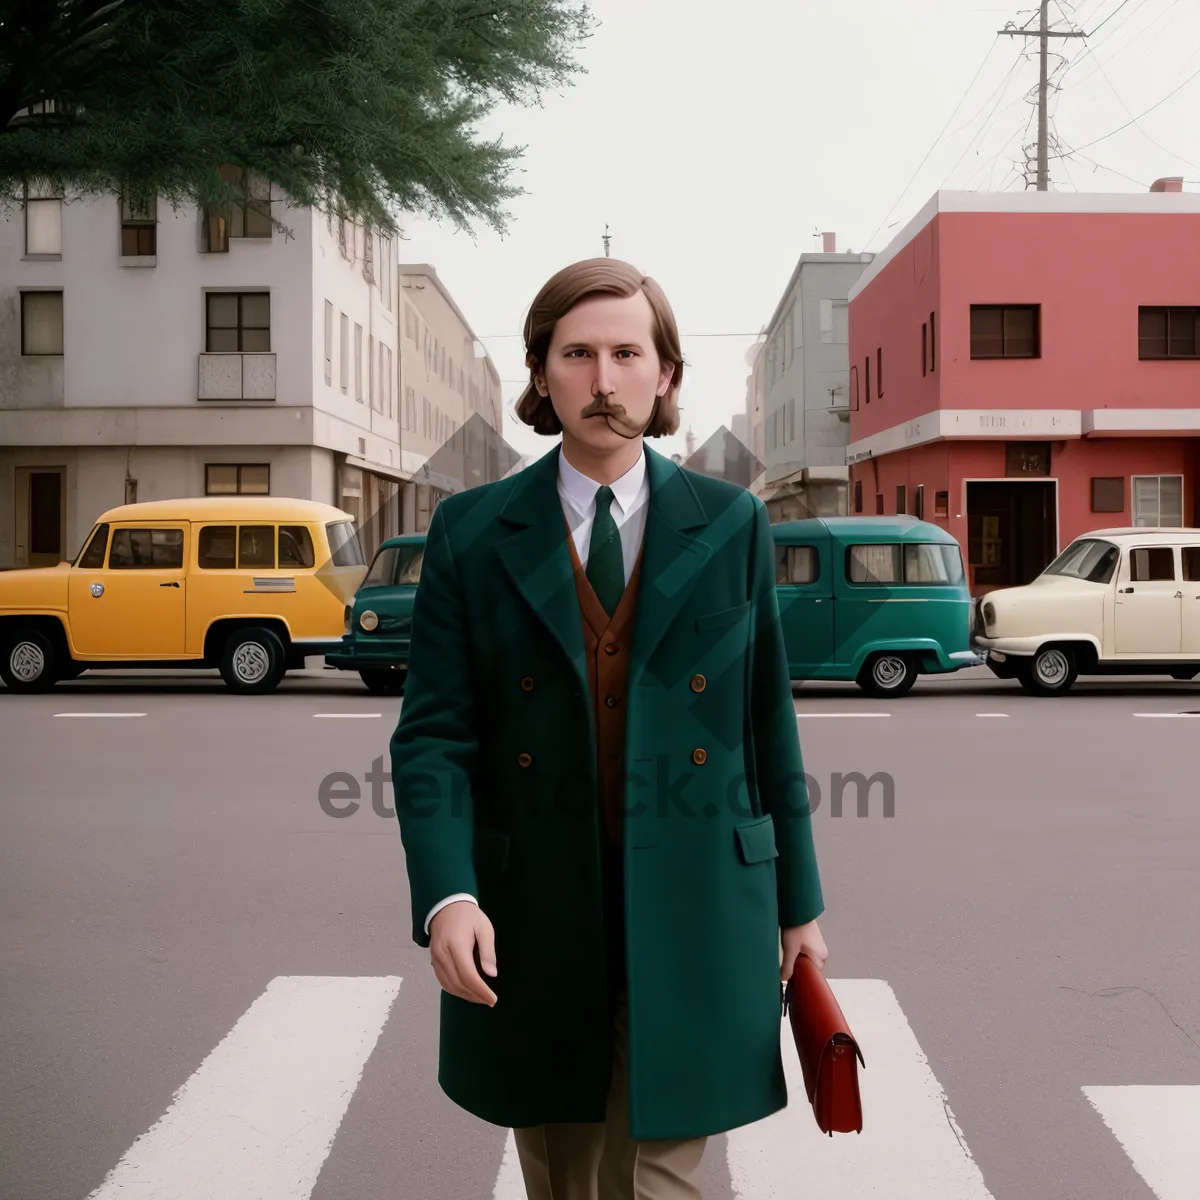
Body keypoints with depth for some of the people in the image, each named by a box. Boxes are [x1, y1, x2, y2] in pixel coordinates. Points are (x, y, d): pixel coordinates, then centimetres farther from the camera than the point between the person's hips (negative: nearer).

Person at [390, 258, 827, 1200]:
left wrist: (799, 904, 8)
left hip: (687, 923, -1)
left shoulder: (734, 525, 2)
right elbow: (435, 734, -5)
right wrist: (447, 892, -20)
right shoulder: (471, 533, 0)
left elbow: (769, 723, 5)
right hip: (532, 928, 1)